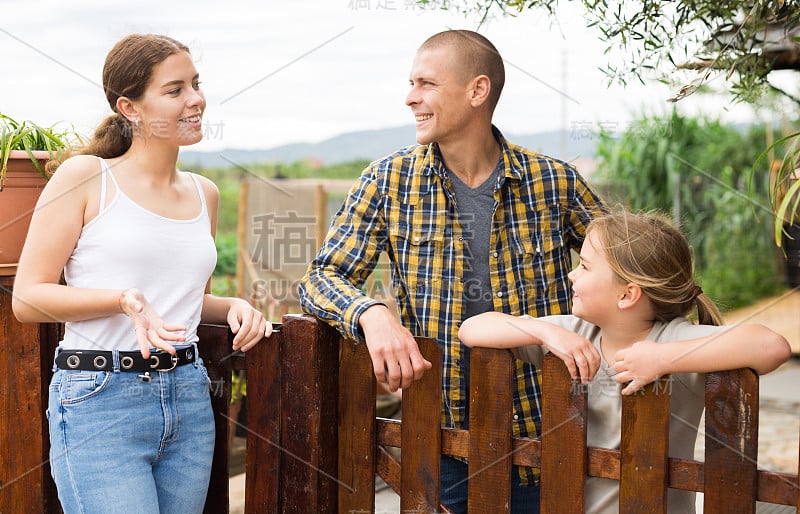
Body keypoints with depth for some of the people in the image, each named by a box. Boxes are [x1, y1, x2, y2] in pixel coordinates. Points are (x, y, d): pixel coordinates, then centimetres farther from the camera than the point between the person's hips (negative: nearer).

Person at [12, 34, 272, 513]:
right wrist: (125, 300, -20)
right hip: (99, 401, -5)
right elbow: (27, 298, -7)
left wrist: (233, 307, 4)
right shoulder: (85, 177, -4)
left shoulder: (205, 193, 13)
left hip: (190, 400, 6)